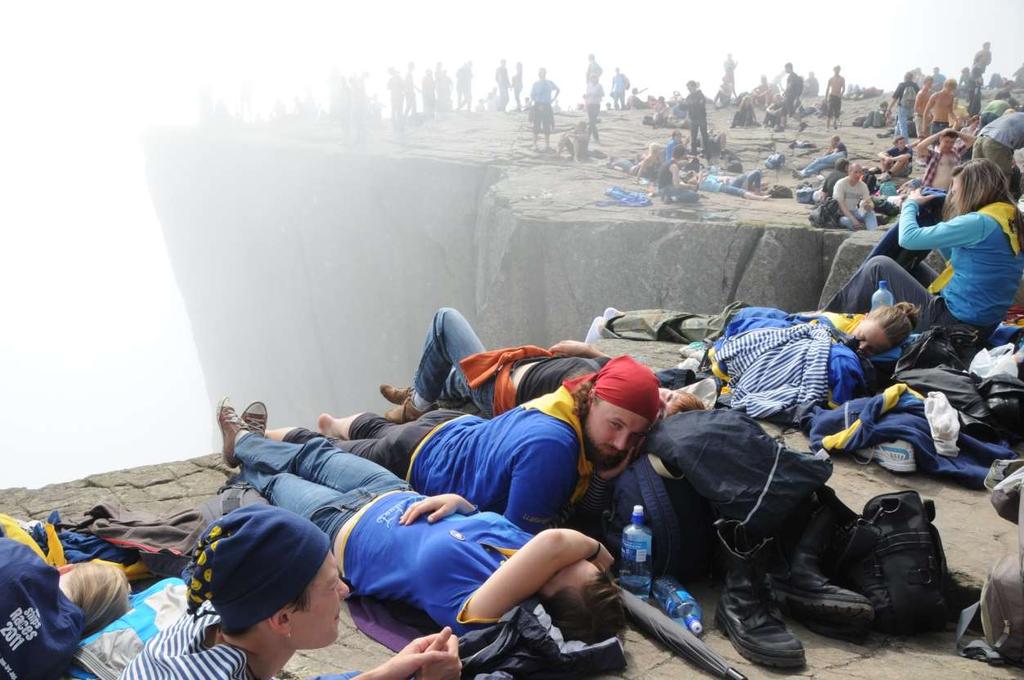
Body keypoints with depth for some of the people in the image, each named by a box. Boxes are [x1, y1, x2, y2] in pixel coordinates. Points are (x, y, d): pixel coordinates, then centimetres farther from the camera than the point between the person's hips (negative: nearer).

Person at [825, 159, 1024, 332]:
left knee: (879, 265, -1)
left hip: (954, 323, -9)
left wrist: (911, 203, 2)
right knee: (911, 267, 23)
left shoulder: (980, 223, -19)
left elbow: (908, 238, -18)